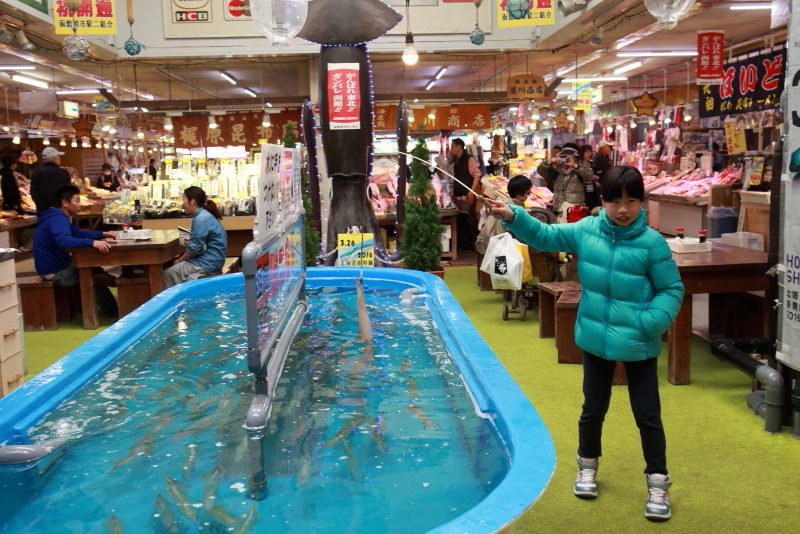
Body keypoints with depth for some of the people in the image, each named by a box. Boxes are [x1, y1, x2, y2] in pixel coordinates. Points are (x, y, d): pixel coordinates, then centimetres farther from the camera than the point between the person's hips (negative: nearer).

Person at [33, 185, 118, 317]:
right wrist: (92, 242, -50)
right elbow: (63, 240, -42)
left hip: (59, 266, 10)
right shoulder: (57, 219, -22)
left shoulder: (59, 218, 12)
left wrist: (103, 234, 8)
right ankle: (112, 312, 15)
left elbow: (79, 233, 21)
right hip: (55, 272, -10)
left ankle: (110, 310, 20)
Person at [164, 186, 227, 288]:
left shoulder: (201, 219, -19)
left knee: (167, 273, -3)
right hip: (209, 260, 9)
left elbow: (195, 248, -17)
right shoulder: (204, 215, 12)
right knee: (172, 268, 15)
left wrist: (180, 260, -3)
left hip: (207, 264, -9)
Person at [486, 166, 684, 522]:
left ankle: (657, 482, 26)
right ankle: (587, 466, 41)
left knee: (647, 416, 8)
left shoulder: (652, 243, -15)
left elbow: (672, 289, -9)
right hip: (595, 338, 3)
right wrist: (513, 218, -7)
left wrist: (652, 321, -24)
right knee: (593, 409, 19)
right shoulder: (586, 230, -5)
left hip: (639, 344, -3)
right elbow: (545, 236, 7)